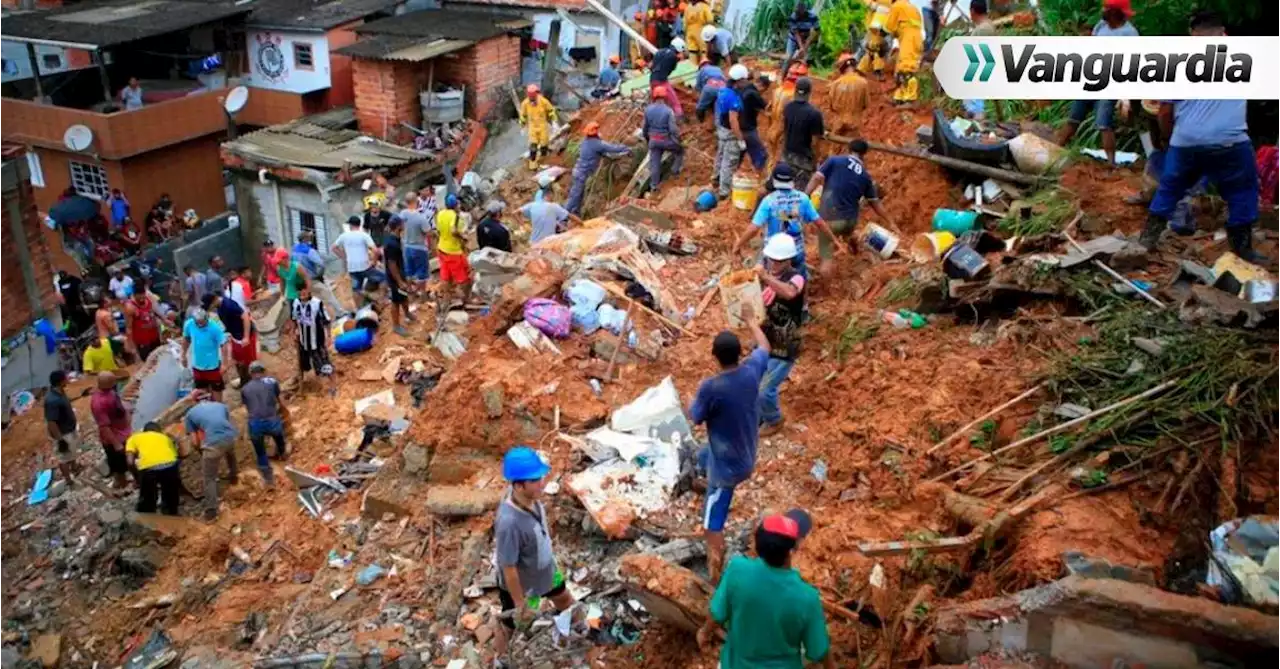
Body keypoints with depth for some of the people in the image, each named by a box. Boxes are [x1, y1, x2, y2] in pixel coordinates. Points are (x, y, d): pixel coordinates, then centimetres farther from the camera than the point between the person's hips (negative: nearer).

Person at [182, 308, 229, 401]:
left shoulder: (215, 328, -24)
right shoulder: (189, 324, -12)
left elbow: (223, 345, -19)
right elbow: (186, 339, 7)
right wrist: (184, 355, 15)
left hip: (213, 365, -4)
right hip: (197, 365, 4)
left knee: (216, 389, 11)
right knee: (202, 390, 19)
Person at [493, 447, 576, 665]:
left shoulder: (532, 499, -20)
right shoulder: (509, 522, -43)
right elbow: (509, 569, -31)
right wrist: (520, 604, -19)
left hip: (545, 570, 7)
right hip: (521, 585, -7)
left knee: (564, 598, 32)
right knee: (512, 627, 22)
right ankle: (500, 661, 52)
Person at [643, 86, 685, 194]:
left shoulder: (648, 110, -3)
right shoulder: (668, 111, -16)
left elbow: (645, 126, 7)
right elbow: (673, 129, -17)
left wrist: (646, 138, 24)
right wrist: (677, 141, -4)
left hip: (653, 140, 4)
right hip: (666, 139, -4)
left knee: (654, 163, 9)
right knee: (680, 150, 25)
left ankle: (653, 187, 12)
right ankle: (675, 170, 22)